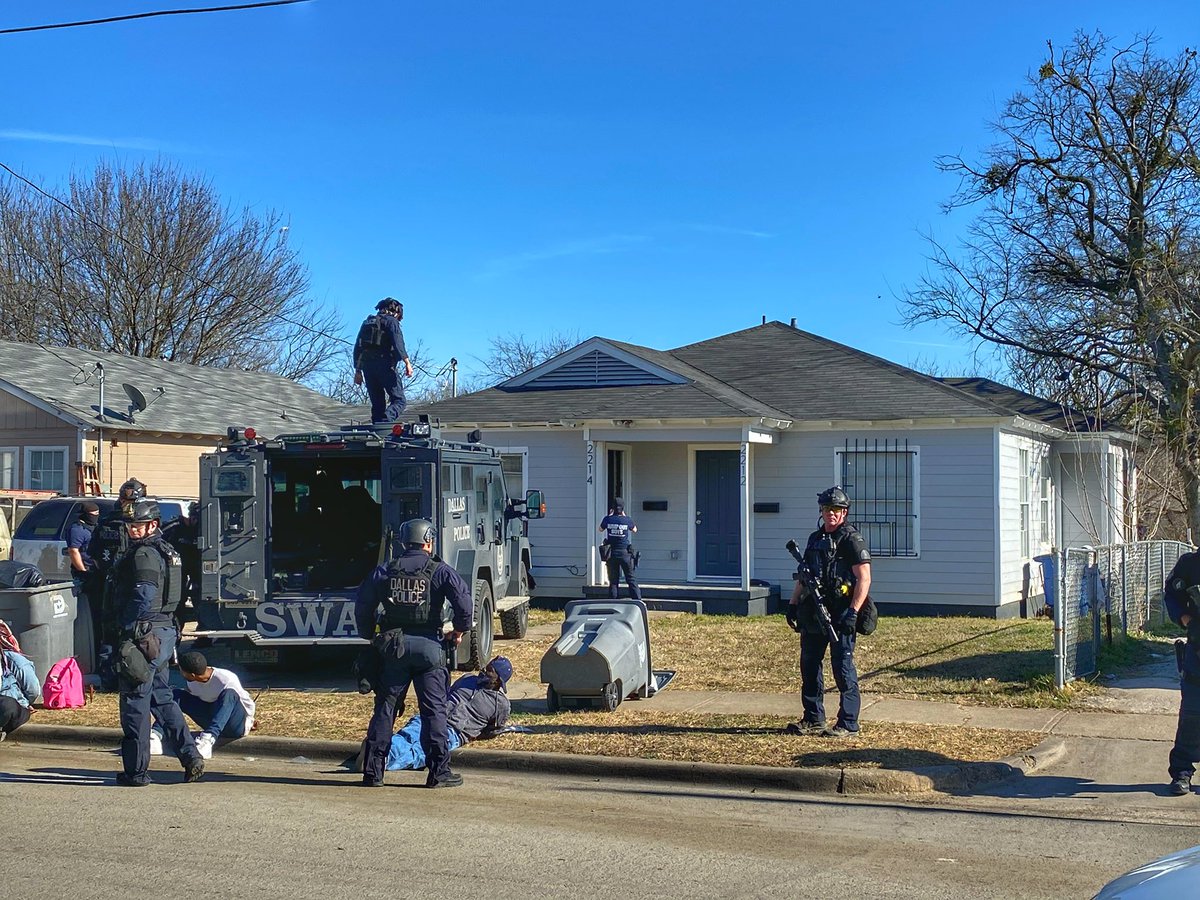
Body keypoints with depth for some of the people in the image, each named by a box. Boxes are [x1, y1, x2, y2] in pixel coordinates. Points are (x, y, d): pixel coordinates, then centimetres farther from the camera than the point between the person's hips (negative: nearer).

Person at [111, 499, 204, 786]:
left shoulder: (144, 554, -13)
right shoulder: (166, 552, 18)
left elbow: (143, 598, -21)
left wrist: (128, 633, -20)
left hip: (144, 635, -10)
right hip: (164, 633, 10)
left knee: (135, 703, -2)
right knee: (162, 699, 16)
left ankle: (135, 771, 3)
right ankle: (191, 759, 12)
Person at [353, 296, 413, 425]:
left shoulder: (367, 322, 23)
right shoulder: (391, 321, 2)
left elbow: (357, 348, 21)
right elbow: (398, 343, -14)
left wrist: (358, 371, 22)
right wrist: (407, 362, -19)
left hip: (367, 366, 7)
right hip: (385, 365, -7)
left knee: (377, 403, 10)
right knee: (399, 400, -8)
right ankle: (385, 422, -31)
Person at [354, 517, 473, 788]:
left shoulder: (384, 572, 7)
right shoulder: (440, 571, -2)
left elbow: (362, 606, 8)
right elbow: (464, 600, -13)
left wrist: (369, 636, 21)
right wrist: (459, 630, 3)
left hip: (392, 648, 3)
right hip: (428, 646, -3)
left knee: (384, 709, 9)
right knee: (434, 710, 2)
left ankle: (372, 771, 10)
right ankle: (439, 772, 2)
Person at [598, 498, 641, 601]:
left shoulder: (608, 519, -5)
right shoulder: (627, 520, -6)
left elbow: (600, 529, 17)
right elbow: (635, 530, 15)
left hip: (611, 553, 1)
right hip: (625, 552, -1)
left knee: (613, 580, 6)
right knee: (631, 578, 3)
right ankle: (637, 600, -2)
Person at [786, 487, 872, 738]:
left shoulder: (851, 539, -7)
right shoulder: (815, 538, 16)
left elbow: (864, 579, -13)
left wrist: (853, 611, -21)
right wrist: (793, 603, 15)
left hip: (840, 616, -8)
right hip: (812, 614, 8)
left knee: (843, 669, -5)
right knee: (809, 667, 11)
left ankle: (848, 724, 1)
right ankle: (813, 720, 21)